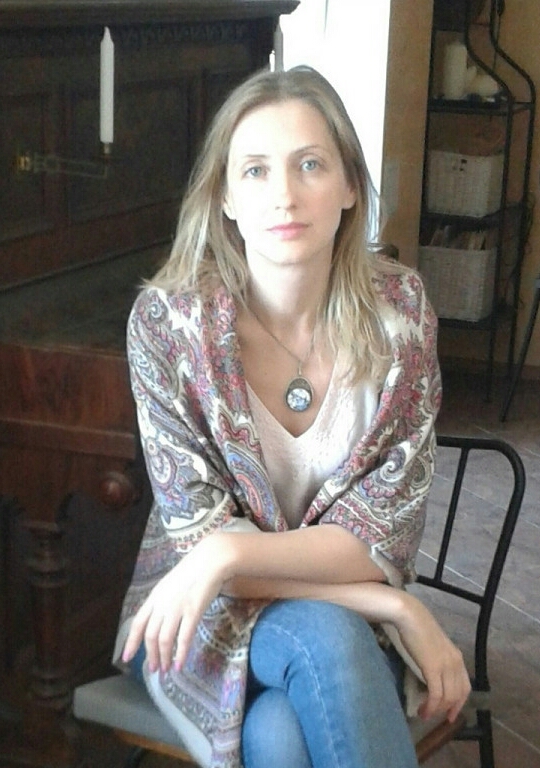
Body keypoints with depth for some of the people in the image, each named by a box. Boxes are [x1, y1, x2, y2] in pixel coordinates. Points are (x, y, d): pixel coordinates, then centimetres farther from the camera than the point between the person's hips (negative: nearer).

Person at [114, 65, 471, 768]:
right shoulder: (168, 320, -15)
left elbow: (382, 536, -11)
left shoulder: (400, 310, -10)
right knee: (325, 638, -33)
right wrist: (398, 610, -22)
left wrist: (230, 553, -28)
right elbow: (200, 534, -15)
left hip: (352, 622, 1)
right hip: (203, 617, -1)